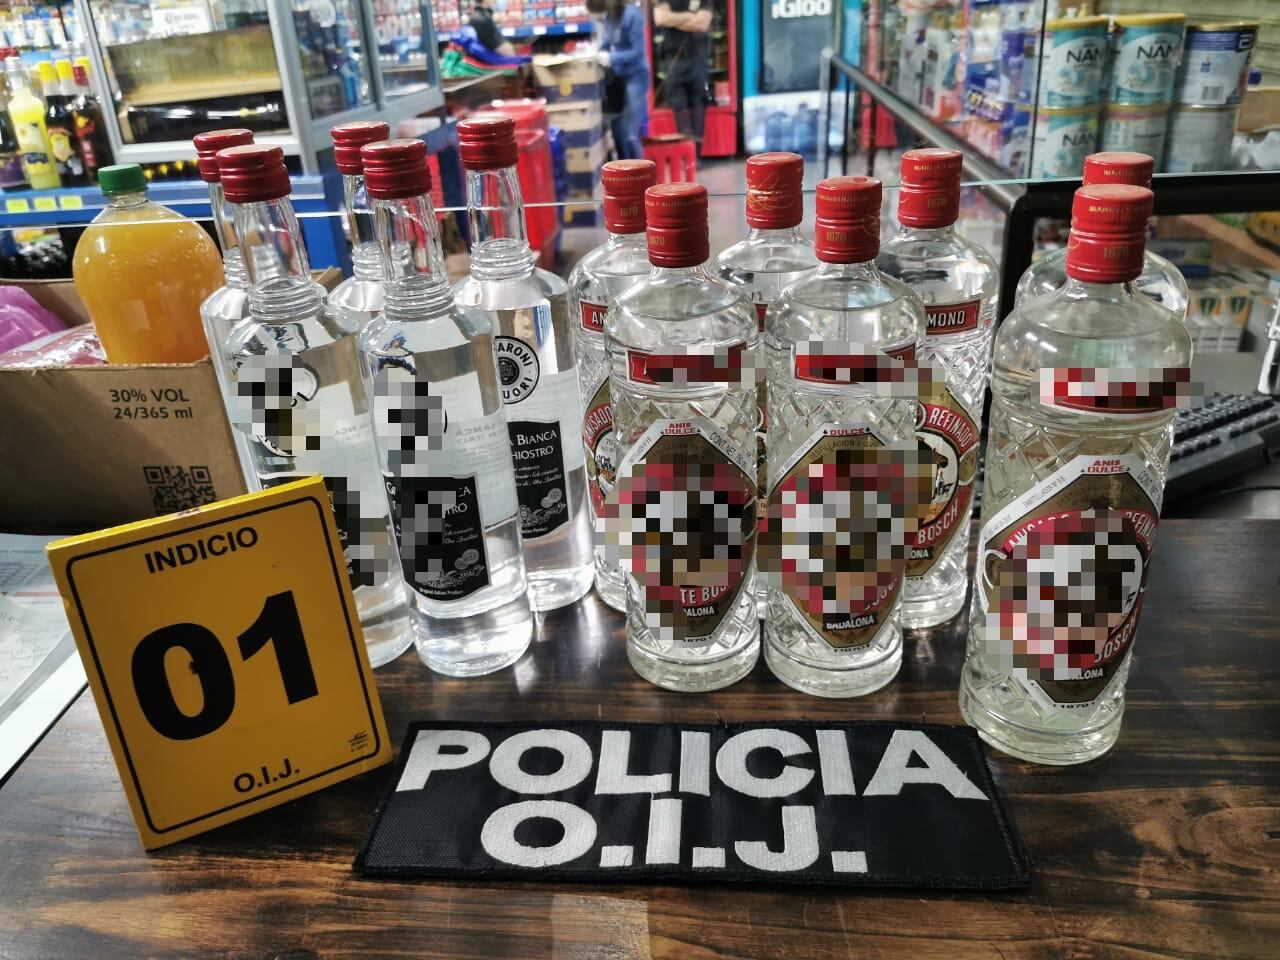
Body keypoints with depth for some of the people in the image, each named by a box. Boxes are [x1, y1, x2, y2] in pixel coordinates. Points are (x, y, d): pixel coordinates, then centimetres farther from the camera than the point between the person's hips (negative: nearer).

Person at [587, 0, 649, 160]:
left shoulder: (631, 15, -20)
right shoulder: (605, 18, -1)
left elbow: (638, 51, -20)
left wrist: (611, 58, -24)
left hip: (636, 75, -7)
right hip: (617, 76, 7)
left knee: (631, 133, -10)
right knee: (618, 129, 8)